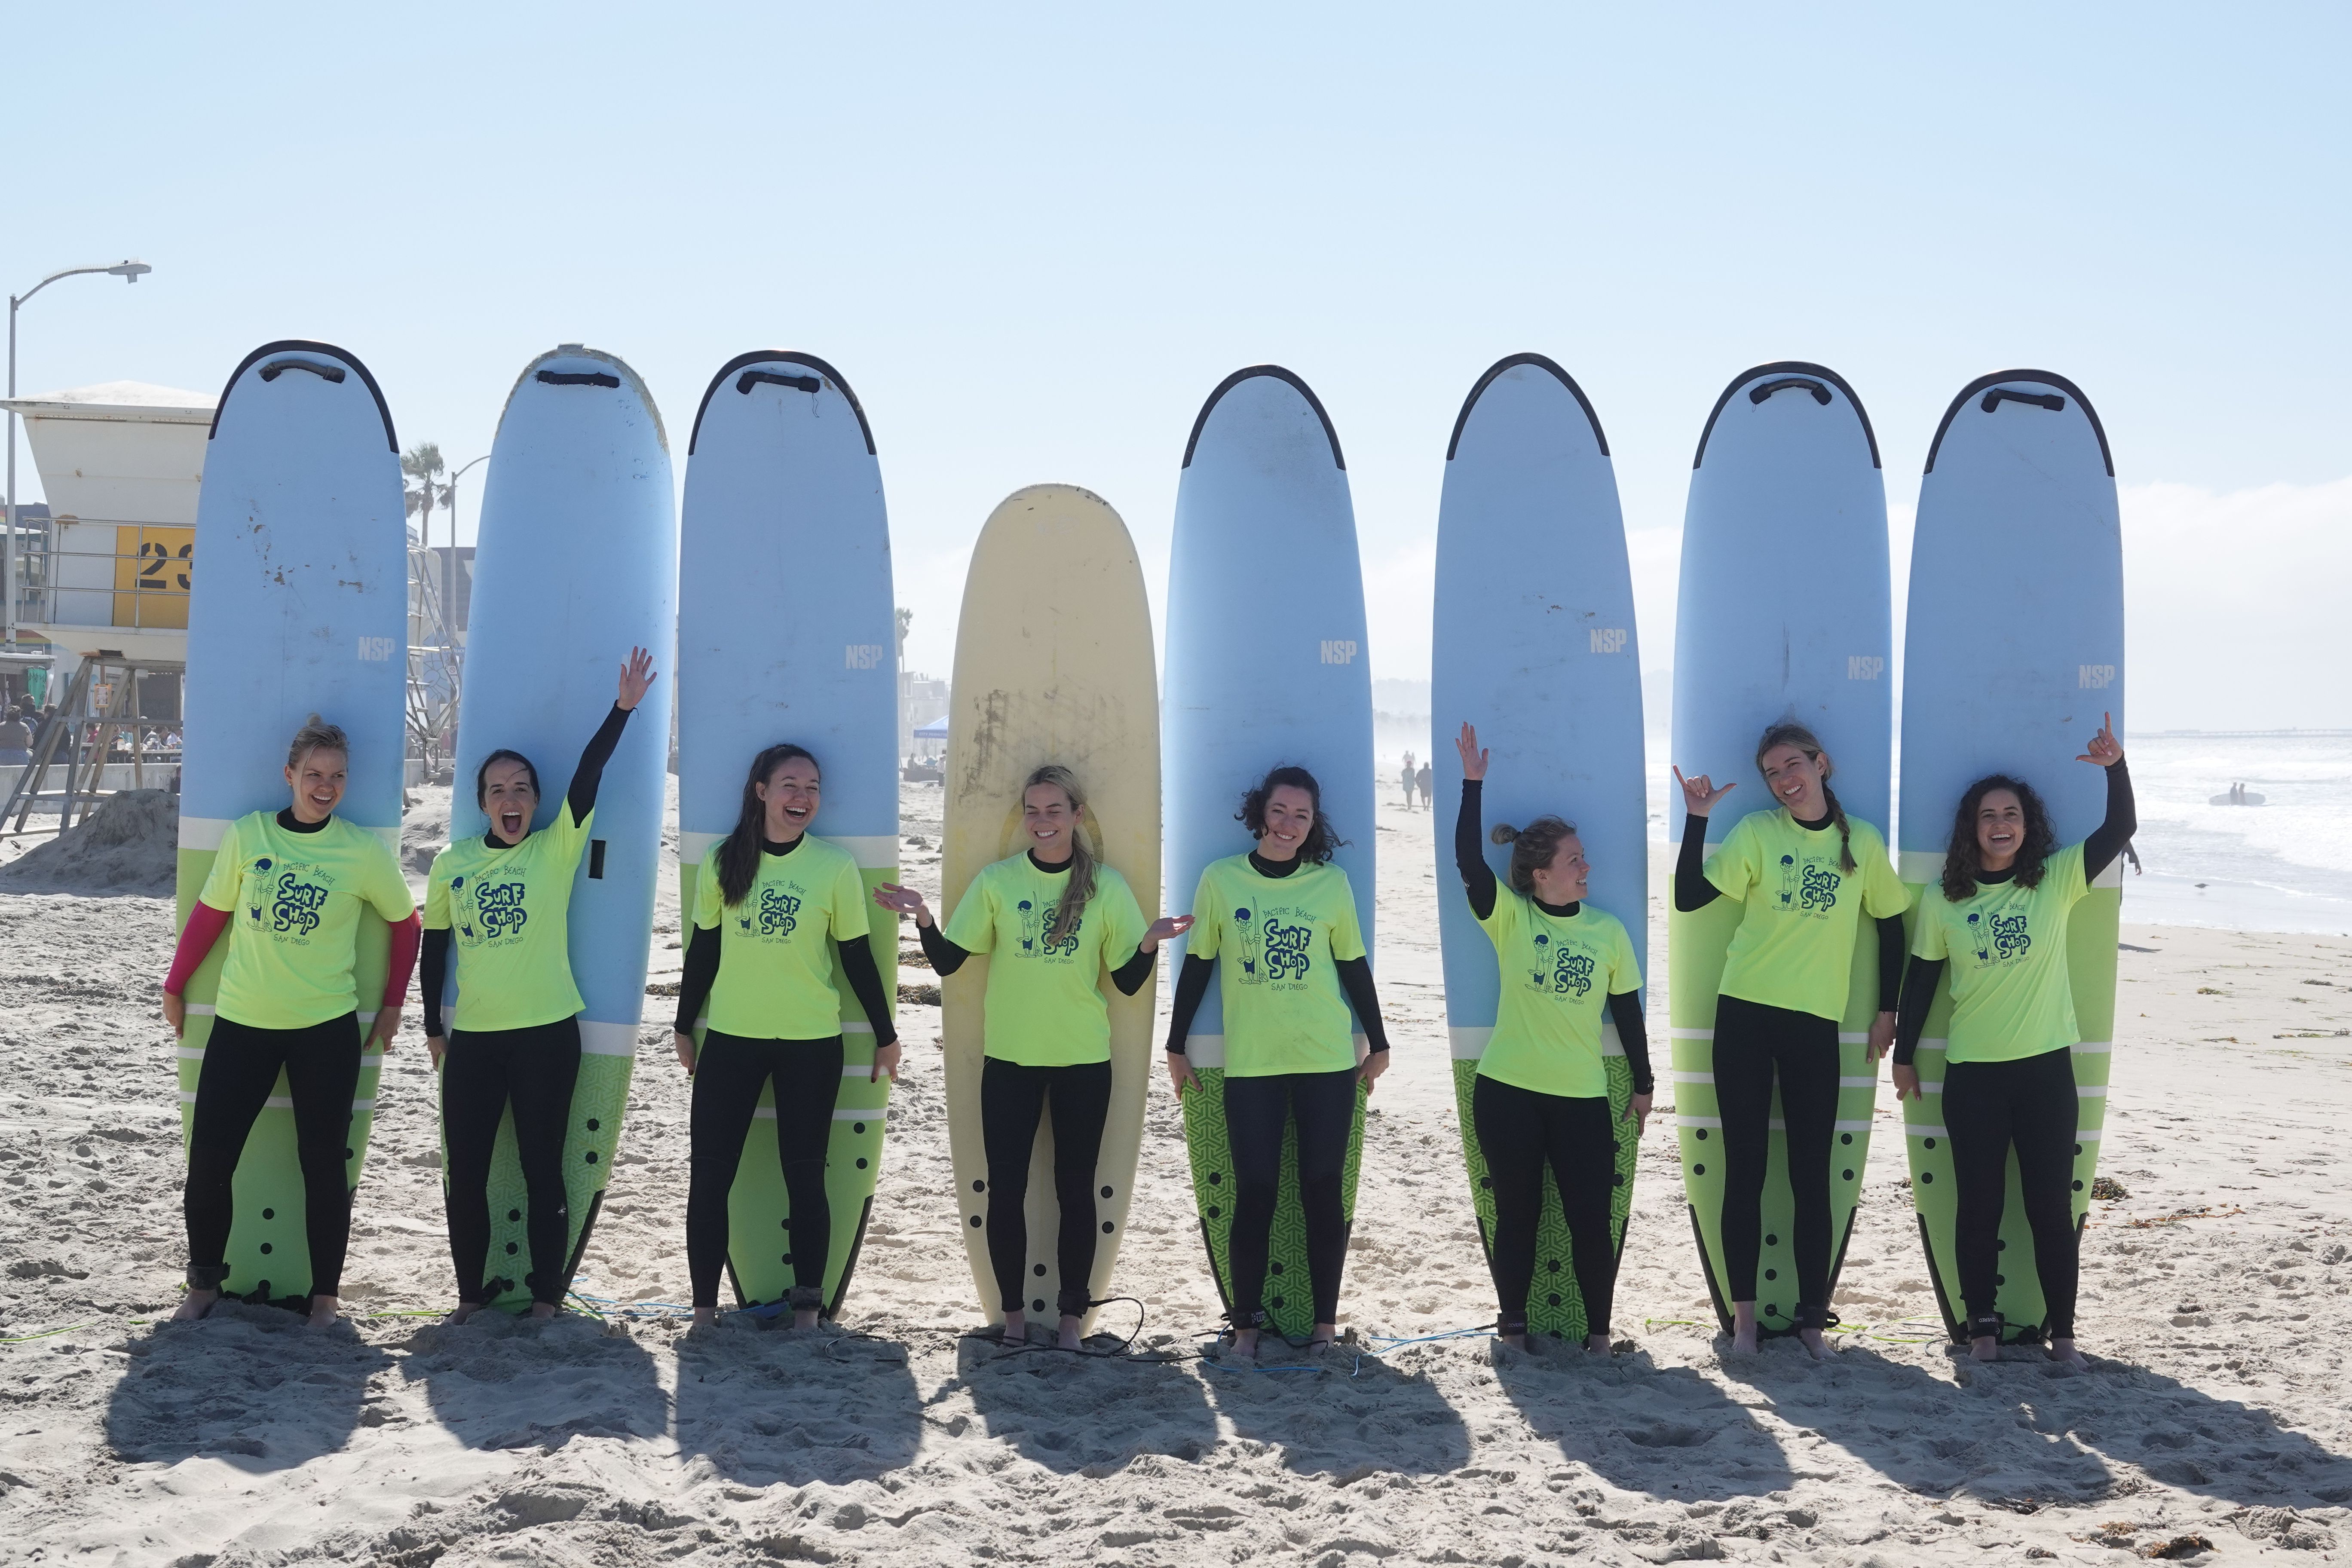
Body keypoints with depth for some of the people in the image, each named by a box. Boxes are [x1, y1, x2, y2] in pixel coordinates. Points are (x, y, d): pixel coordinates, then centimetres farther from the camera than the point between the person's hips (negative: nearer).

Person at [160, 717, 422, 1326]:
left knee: (323, 1165, 3)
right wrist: (175, 988, 12)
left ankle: (325, 1295, 16)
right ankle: (203, 1284, 20)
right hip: (241, 1023, 2)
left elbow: (406, 924, 7)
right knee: (209, 1158, 3)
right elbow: (209, 915, 7)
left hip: (327, 1030, -1)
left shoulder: (363, 851, -5)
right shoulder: (247, 835, -2)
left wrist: (393, 1004, 7)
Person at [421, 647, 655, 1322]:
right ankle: (471, 1293, 20)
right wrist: (434, 1026, 12)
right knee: (464, 1173, 6)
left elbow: (587, 777, -14)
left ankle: (546, 1295, 15)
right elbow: (435, 946, 13)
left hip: (547, 1033, -2)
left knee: (542, 1170, 4)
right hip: (472, 1038, 2)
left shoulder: (556, 851, -2)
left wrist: (624, 709, -26)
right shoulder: (451, 865, 5)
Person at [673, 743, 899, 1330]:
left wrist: (886, 1036, 5)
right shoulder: (722, 862, 1)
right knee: (709, 1175, 2)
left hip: (811, 1044, -2)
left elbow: (857, 959, 2)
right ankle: (704, 1309, 12)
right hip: (730, 1039, 2)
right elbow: (704, 950, 9)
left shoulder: (836, 867, -4)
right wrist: (684, 1028, 13)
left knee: (804, 1177, 4)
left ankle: (807, 1311, 15)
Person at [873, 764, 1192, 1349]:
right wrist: (922, 916, -18)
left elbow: (1129, 982, 1)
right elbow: (948, 960, 0)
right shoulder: (997, 880, 0)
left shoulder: (1106, 886, -1)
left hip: (1084, 1060, 0)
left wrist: (1150, 942, -18)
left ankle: (1072, 1317, 16)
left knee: (1075, 1189, 6)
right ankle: (1013, 1314, 16)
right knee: (1006, 1189, 2)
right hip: (1010, 1059, 1)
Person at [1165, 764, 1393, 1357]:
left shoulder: (1332, 883, 1)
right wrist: (1176, 1046, 9)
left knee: (1323, 1191, 4)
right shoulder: (1221, 879, 0)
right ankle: (1246, 1326, 9)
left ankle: (1326, 1324, 13)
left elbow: (1354, 967, 9)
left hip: (1328, 1062, 0)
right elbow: (1197, 965, 7)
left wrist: (1378, 1043, 10)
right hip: (1249, 1065, 0)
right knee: (1255, 1194, 0)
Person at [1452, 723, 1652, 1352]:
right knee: (1517, 1214, 7)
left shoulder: (1609, 931, 3)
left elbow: (1627, 1012, 9)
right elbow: (1468, 861, -19)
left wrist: (1644, 1085, 11)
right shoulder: (1509, 918, -4)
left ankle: (1599, 1332, 15)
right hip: (1507, 1092, -1)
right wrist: (1473, 784, -24)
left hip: (1583, 1097, 1)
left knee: (1590, 1218, 0)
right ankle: (1512, 1329, 20)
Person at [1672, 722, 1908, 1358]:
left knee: (1812, 1174, 2)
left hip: (1816, 1023, 1)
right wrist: (1697, 819, -15)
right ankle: (1744, 1316, 9)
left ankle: (1812, 1317, 11)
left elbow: (1891, 924, 13)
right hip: (1745, 1016, -1)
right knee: (1744, 1168, 2)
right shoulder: (1756, 833, -2)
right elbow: (1689, 897, -8)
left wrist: (1888, 1011, 10)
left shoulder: (1862, 842, 3)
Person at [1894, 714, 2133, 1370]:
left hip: (2046, 1069, 0)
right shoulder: (1943, 901, 0)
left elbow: (2121, 829, -9)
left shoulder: (2057, 881, 0)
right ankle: (1983, 1329, 16)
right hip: (1972, 1075, 0)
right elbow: (1921, 980, 6)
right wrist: (1903, 1056, 8)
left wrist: (2115, 767, -25)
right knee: (1979, 1206, 5)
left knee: (2052, 1205, 4)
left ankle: (2062, 1333, 14)